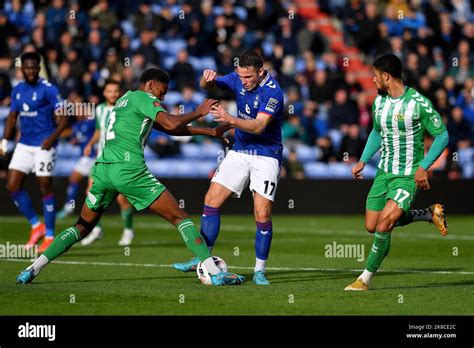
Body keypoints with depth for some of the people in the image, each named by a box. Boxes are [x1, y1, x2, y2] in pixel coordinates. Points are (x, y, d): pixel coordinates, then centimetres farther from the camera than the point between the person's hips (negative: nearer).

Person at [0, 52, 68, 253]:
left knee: (45, 188, -4)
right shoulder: (17, 90, 9)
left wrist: (52, 137, -25)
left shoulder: (48, 89, -9)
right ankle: (36, 226, 13)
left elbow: (63, 118, -11)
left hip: (44, 145, -6)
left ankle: (49, 236, 7)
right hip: (24, 144, 6)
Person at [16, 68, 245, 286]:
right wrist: (198, 112, 6)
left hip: (103, 169, 8)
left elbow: (171, 129, 32)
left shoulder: (125, 99, 30)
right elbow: (171, 123, -11)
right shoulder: (143, 98, 4)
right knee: (179, 217, -2)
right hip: (129, 169, -7)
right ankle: (214, 272, -11)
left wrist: (210, 132, 31)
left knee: (83, 227, 17)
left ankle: (32, 270, 7)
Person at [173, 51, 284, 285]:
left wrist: (230, 120, -41)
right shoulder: (239, 80, -1)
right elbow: (207, 86, 6)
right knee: (211, 200, -3)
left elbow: (258, 126, -28)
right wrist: (207, 78, -18)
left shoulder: (273, 91, -20)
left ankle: (260, 271, 2)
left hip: (266, 155, -6)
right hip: (240, 152, 6)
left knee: (262, 214, -12)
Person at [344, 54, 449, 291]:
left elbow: (442, 135, -11)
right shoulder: (379, 102, 4)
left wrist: (424, 167, -18)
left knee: (384, 224, -20)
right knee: (371, 226, 7)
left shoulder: (418, 103, -16)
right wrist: (363, 161, 14)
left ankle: (366, 278, -5)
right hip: (384, 172, 7)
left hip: (409, 176, -7)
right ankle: (430, 214, 23)